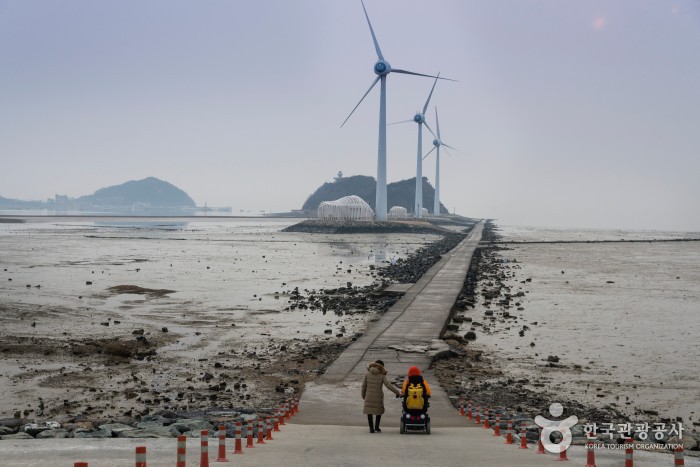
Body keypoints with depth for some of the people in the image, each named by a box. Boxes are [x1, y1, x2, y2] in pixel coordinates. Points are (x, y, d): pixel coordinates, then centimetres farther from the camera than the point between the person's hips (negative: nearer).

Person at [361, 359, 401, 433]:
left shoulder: (368, 374, -1)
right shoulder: (382, 376, -8)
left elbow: (364, 385, 5)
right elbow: (389, 385, -16)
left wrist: (363, 395, 19)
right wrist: (398, 392, -14)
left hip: (369, 396, 1)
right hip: (378, 397, -1)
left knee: (369, 411, 12)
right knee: (379, 411, 17)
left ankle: (371, 427, 7)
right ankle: (376, 427, 18)